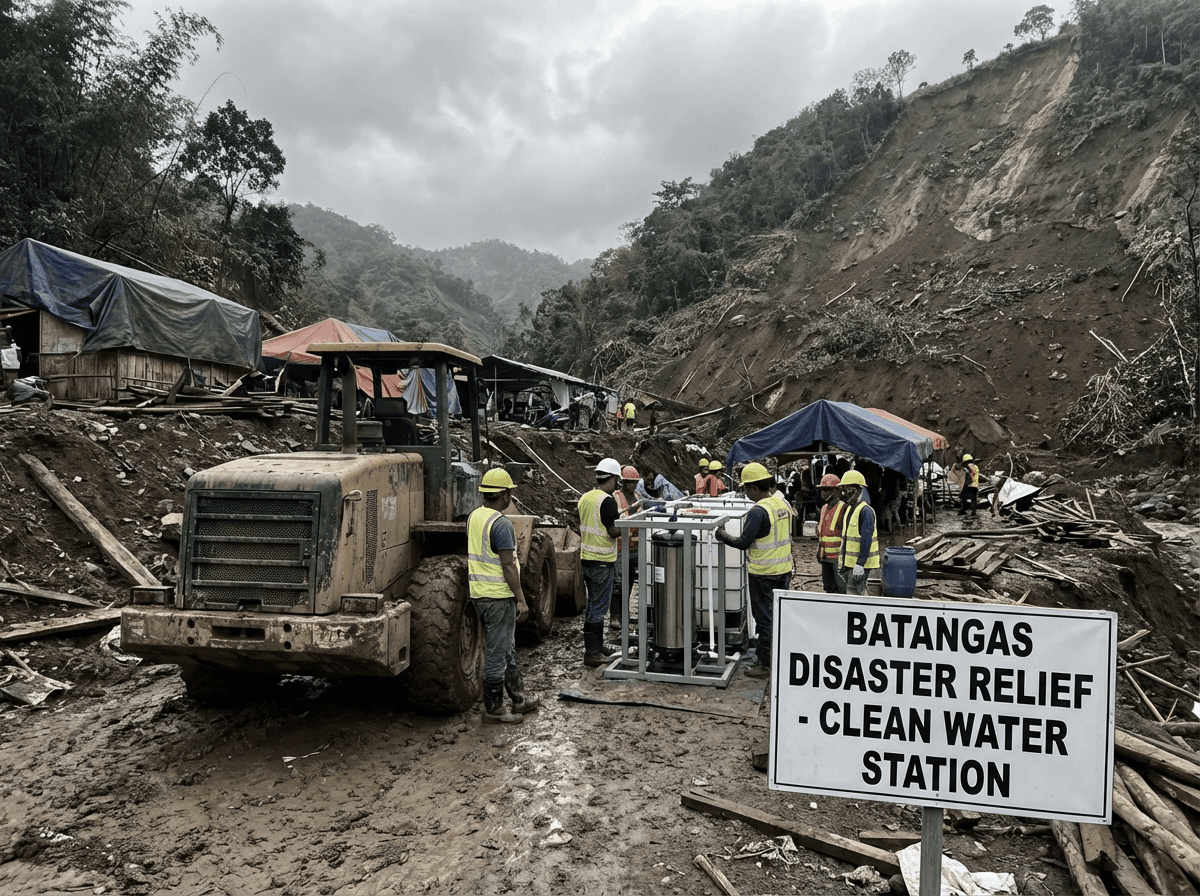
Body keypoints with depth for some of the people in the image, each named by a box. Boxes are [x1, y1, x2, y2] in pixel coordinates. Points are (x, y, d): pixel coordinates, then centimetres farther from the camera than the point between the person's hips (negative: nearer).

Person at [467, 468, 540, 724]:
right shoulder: (502, 524, -20)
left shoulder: (474, 517, 8)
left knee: (507, 649, 19)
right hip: (498, 596, -9)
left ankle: (519, 700, 30)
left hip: (478, 593, 9)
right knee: (497, 654, 1)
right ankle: (493, 711, 11)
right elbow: (508, 565, -21)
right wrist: (521, 599, -16)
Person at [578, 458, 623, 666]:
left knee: (594, 604, 19)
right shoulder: (608, 501, -17)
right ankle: (592, 653, 3)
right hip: (602, 562, -9)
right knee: (598, 607, -2)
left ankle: (597, 645, 30)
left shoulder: (585, 498, 9)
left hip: (586, 558, 9)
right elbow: (613, 532, -19)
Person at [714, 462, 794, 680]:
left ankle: (766, 664, 9)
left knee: (764, 617, 2)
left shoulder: (758, 511, -21)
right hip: (784, 569, 8)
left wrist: (721, 535, -9)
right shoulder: (783, 504, 5)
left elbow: (744, 542, -22)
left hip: (763, 573, -8)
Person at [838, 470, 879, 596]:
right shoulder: (849, 509, 15)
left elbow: (866, 540, -22)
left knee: (853, 594, -10)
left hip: (860, 563, -10)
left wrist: (860, 564, -26)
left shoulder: (865, 511, -16)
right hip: (848, 562, 10)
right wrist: (842, 562, 20)